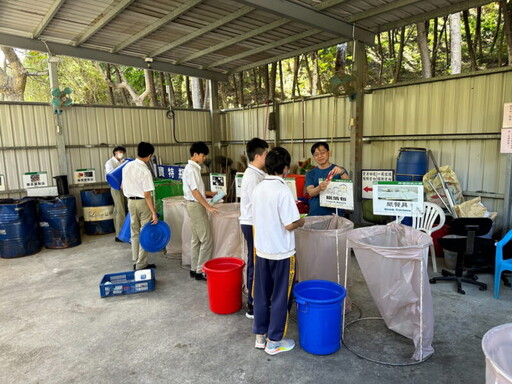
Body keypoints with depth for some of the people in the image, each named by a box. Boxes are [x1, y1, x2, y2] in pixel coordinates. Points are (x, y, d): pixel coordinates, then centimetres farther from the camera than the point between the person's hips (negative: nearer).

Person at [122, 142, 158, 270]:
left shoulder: (127, 166, 2)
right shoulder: (145, 171, -18)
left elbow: (123, 187, 12)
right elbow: (147, 194, -20)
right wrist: (154, 213, -18)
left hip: (131, 202, 7)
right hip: (143, 202, -7)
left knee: (135, 233, 15)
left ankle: (136, 262, 23)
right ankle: (141, 264, 9)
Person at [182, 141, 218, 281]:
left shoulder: (194, 168, 13)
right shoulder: (191, 169, -17)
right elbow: (195, 192, -20)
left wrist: (209, 193, 17)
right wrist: (208, 206, -19)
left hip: (195, 205, 10)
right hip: (196, 206, -10)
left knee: (197, 239, 14)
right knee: (206, 239, -5)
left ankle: (194, 269, 21)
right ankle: (200, 271, 2)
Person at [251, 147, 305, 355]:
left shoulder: (258, 188, 2)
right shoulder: (283, 190, -20)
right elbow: (289, 225, -21)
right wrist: (300, 222, 0)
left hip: (261, 250, 7)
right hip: (281, 252, -6)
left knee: (261, 294, 16)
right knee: (279, 297, 8)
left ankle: (260, 336, 29)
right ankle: (274, 341, 21)